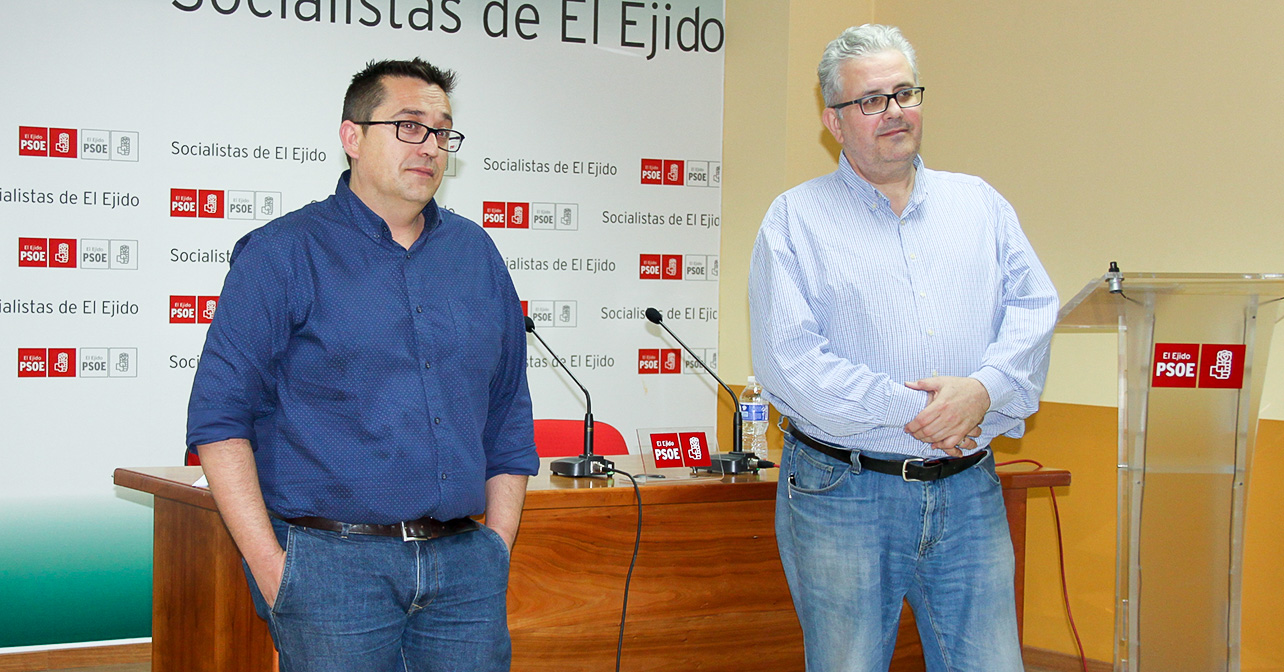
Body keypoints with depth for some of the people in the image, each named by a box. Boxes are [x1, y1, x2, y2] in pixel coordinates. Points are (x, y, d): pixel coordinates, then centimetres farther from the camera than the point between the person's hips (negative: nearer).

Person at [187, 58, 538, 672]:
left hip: (463, 564, 5)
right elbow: (220, 418, -6)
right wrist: (270, 565, -12)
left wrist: (497, 549, 8)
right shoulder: (282, 253, -2)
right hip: (334, 562, -4)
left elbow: (508, 415, 16)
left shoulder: (476, 254, 14)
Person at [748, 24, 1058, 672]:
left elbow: (1034, 308, 6)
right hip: (841, 495, -3)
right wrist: (909, 413, -15)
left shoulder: (979, 204, 15)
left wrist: (984, 388, -14)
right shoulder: (796, 217, 1)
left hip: (969, 495, 3)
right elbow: (786, 357, -9)